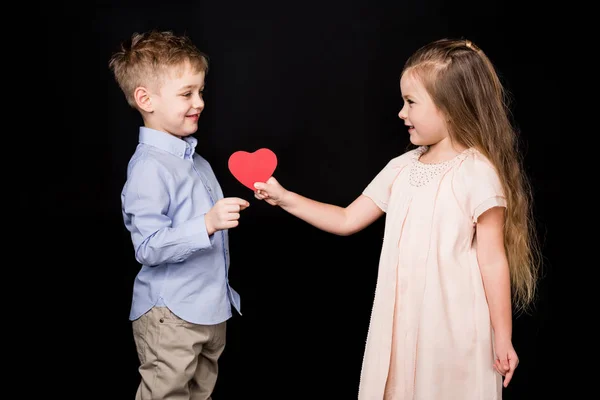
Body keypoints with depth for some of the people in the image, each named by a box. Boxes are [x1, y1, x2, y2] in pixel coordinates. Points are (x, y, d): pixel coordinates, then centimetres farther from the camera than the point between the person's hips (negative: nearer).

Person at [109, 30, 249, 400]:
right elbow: (149, 247, -26)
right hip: (170, 315, -9)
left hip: (210, 309, 9)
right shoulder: (150, 167, -19)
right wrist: (207, 224, -33)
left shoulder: (194, 159, 10)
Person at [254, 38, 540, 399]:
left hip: (452, 326, -6)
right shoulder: (402, 167, 5)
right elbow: (347, 220, 10)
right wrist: (285, 198, 4)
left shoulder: (477, 173, -13)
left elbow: (493, 261, -11)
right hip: (401, 322, 6)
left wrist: (503, 338, -7)